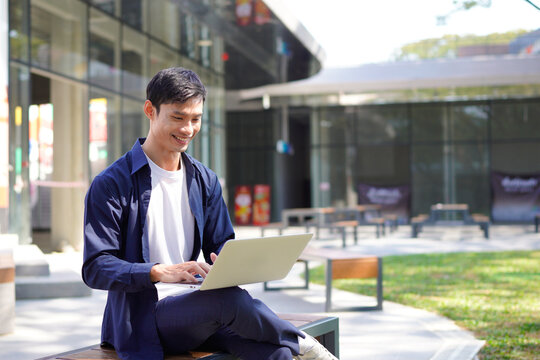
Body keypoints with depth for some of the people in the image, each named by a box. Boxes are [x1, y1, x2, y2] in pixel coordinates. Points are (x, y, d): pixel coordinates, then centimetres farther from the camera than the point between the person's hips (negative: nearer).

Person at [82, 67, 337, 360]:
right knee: (230, 298, -34)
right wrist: (160, 272, -27)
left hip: (197, 306, 5)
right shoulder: (110, 185, -4)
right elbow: (95, 268, -11)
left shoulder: (205, 181, 16)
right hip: (145, 315, -4)